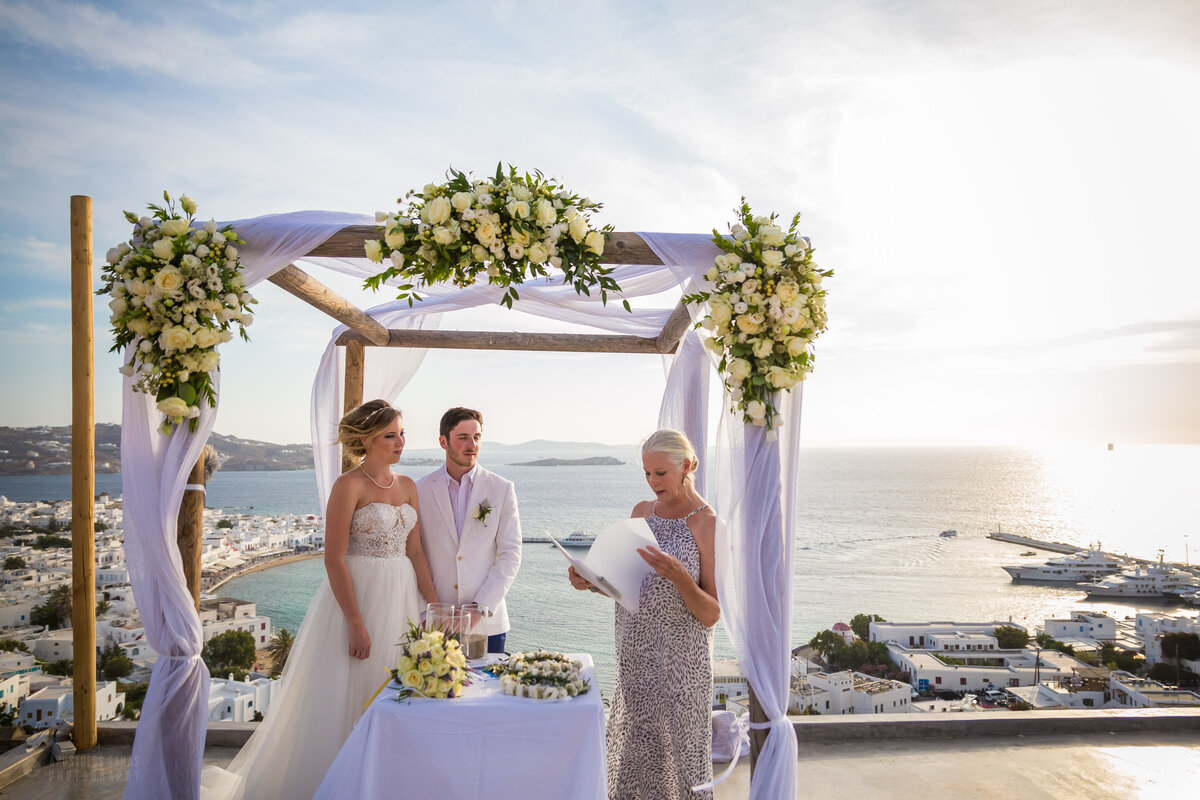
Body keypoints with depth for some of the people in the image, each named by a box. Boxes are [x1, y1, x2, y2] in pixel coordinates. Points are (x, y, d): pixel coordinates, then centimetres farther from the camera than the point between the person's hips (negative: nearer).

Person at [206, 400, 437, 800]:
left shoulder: (407, 486, 8)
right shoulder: (348, 486, -11)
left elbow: (415, 552, 10)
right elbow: (334, 560, -15)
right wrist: (357, 624, -17)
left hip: (402, 599, 6)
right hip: (357, 597, -6)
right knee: (351, 696, 3)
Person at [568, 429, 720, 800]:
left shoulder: (709, 524, -11)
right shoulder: (642, 511, 8)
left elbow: (711, 615, -12)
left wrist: (677, 574, -27)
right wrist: (590, 581, -3)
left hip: (679, 660, -5)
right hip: (635, 656, 5)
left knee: (676, 750, 4)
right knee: (635, 752, 13)